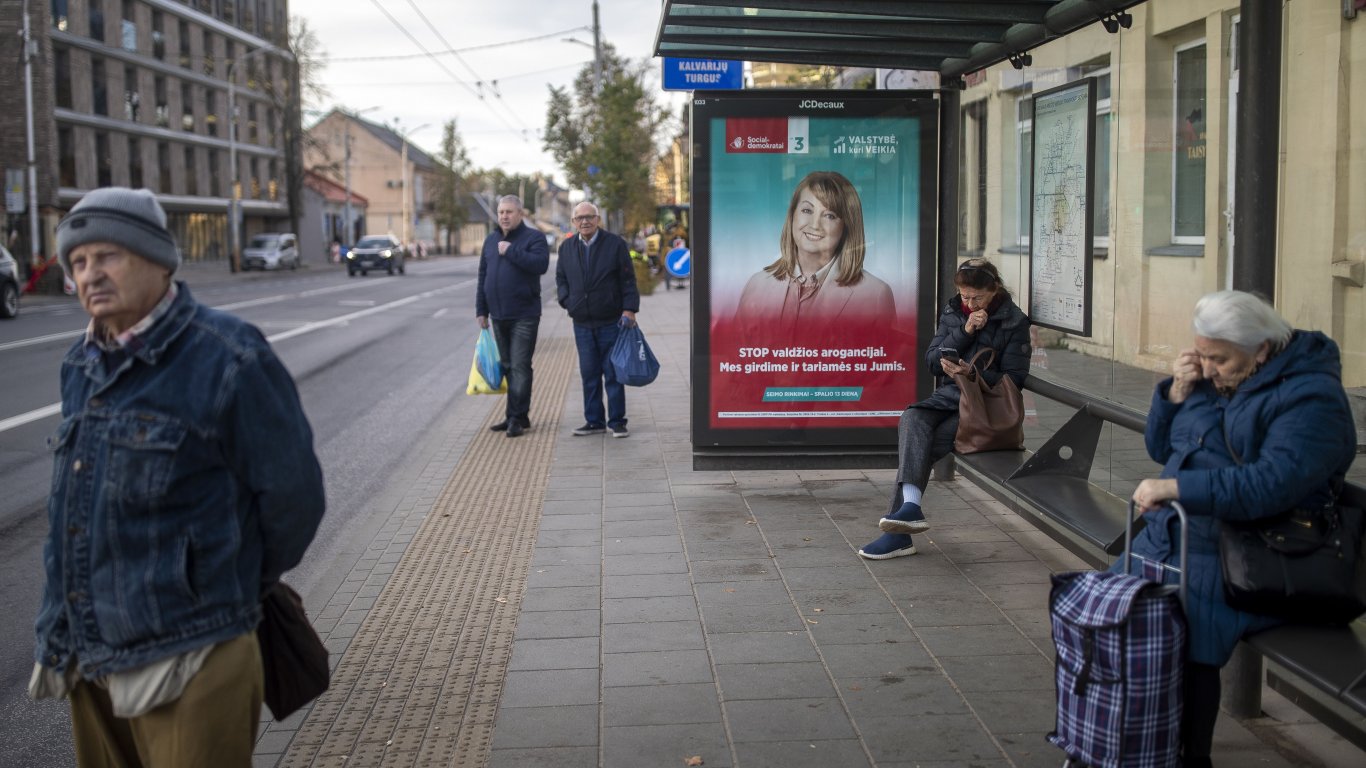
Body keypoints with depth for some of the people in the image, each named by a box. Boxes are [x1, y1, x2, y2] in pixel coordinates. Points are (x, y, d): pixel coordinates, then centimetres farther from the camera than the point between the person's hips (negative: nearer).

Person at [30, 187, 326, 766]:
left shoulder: (228, 360, -14)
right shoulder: (83, 366, 9)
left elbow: (291, 494, -10)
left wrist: (243, 586, 4)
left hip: (186, 661, -7)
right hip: (90, 658, 7)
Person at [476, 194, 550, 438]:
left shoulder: (533, 237, -4)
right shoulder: (491, 240, 14)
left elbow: (541, 264, -23)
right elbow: (483, 277, 17)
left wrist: (510, 251, -18)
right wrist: (481, 310, 12)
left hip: (524, 316, -6)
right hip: (499, 316, 6)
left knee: (520, 366, -7)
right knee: (508, 367, 10)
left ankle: (517, 417, -5)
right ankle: (518, 416, 17)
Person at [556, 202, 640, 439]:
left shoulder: (615, 244, -2)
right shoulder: (567, 247, 8)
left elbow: (628, 279, -3)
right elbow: (561, 278, 19)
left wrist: (629, 309, -12)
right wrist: (567, 301, 3)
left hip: (612, 322, -3)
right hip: (582, 323, 3)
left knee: (613, 374, 0)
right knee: (589, 375, 6)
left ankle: (617, 422, 8)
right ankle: (594, 421, 15)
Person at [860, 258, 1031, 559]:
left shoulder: (1014, 322, -1)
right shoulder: (952, 311, 13)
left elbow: (1014, 379, -4)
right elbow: (932, 361, 7)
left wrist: (973, 374, -20)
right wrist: (964, 331, -6)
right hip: (949, 395, 5)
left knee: (918, 443, -27)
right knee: (912, 419, -30)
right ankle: (910, 506, -44)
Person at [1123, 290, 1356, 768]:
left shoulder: (1310, 399, -12)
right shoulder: (1213, 379, 12)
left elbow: (1270, 484, -27)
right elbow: (1160, 449, 19)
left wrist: (1175, 487, -29)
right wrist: (1177, 392, 2)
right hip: (1170, 538, 8)